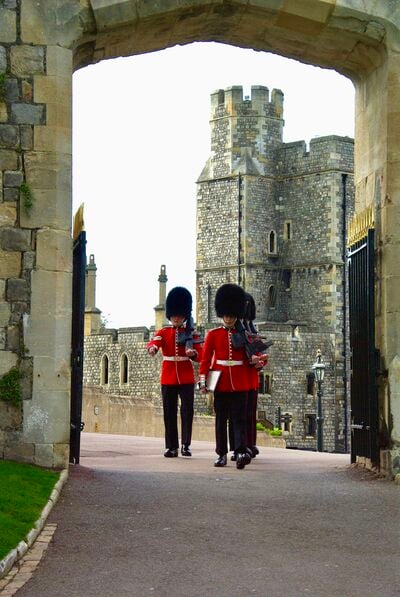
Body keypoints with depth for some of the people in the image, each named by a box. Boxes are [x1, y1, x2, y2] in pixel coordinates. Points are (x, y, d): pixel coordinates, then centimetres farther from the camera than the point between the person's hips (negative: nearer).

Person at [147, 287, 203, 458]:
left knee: (187, 411, -5)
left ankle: (186, 444, 1)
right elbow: (154, 342, -15)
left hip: (186, 378, -1)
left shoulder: (191, 333, 6)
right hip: (168, 378, 1)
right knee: (169, 413, 3)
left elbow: (200, 356, 0)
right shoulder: (163, 332, 6)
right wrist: (152, 348, -39)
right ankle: (172, 447, 8)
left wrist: (193, 353, -24)